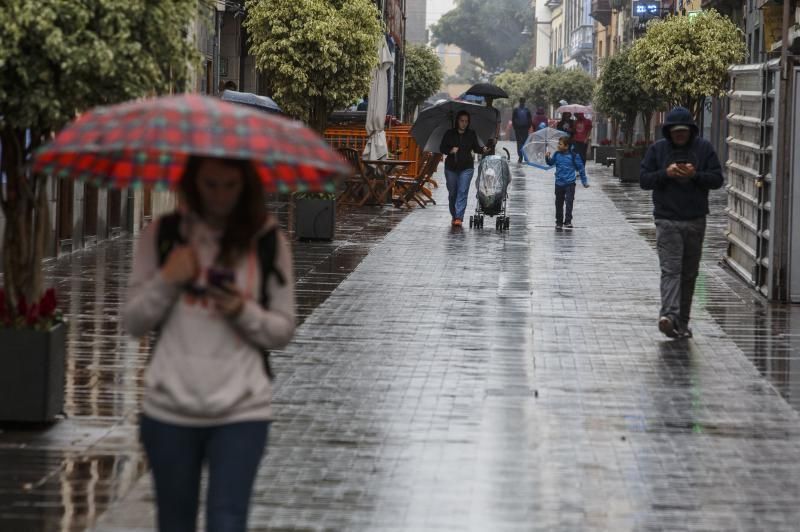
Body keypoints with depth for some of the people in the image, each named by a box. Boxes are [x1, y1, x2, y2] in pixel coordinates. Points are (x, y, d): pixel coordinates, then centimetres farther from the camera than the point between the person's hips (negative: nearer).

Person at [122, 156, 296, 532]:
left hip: (241, 413, -1)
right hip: (170, 410, 2)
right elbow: (133, 323, 5)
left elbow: (282, 332, 6)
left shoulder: (268, 242, 2)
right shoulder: (162, 236, 4)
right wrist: (166, 281, -12)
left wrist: (243, 312, -14)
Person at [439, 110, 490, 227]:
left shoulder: (471, 134, 5)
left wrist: (483, 149, -14)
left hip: (466, 168, -1)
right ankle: (454, 216, 23)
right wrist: (450, 151, -15)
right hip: (451, 167, 1)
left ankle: (459, 217, -15)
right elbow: (441, 149, 4)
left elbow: (476, 148, 7)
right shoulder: (449, 134, 2)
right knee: (452, 193, 7)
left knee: (462, 192, -11)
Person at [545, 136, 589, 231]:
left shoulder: (573, 156, -8)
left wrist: (584, 181, 4)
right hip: (559, 183, 4)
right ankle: (559, 222, 21)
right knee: (559, 204, 11)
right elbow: (551, 163, 15)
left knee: (569, 202, -13)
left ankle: (568, 222, -12)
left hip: (570, 183, -4)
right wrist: (547, 157, -8)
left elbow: (580, 168, -1)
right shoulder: (557, 155, 2)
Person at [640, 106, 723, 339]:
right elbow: (644, 180, 1)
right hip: (667, 221, -2)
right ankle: (669, 315, -28)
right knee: (670, 270, -15)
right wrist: (665, 173, -15)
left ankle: (682, 321, 16)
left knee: (689, 273, 8)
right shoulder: (657, 150, 3)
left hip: (695, 221, 2)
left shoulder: (704, 148, 4)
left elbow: (717, 179, 0)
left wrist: (695, 175, -16)